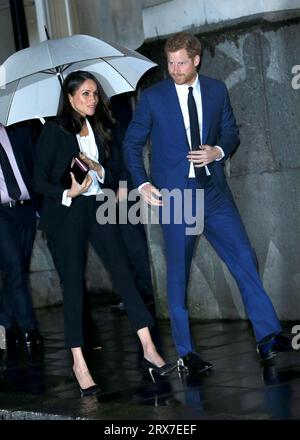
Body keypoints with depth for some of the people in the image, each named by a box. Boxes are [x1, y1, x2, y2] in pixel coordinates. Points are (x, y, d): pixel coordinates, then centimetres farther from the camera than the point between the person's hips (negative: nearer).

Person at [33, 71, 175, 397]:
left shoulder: (100, 130, 12)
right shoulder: (54, 130, -4)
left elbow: (112, 177, 13)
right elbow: (39, 180, -6)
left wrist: (97, 168, -8)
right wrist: (67, 194, -21)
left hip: (97, 209, 4)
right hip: (66, 213, -4)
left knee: (123, 274, -4)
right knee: (73, 285, -1)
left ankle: (149, 350, -3)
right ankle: (79, 364, 6)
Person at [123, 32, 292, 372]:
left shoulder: (217, 91, 6)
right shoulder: (152, 97, -1)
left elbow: (231, 132, 15)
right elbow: (132, 143, 4)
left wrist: (218, 151, -7)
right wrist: (142, 184, -8)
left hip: (214, 191, 3)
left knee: (244, 258, -3)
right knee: (178, 272, 2)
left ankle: (268, 337, 3)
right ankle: (185, 352, 10)